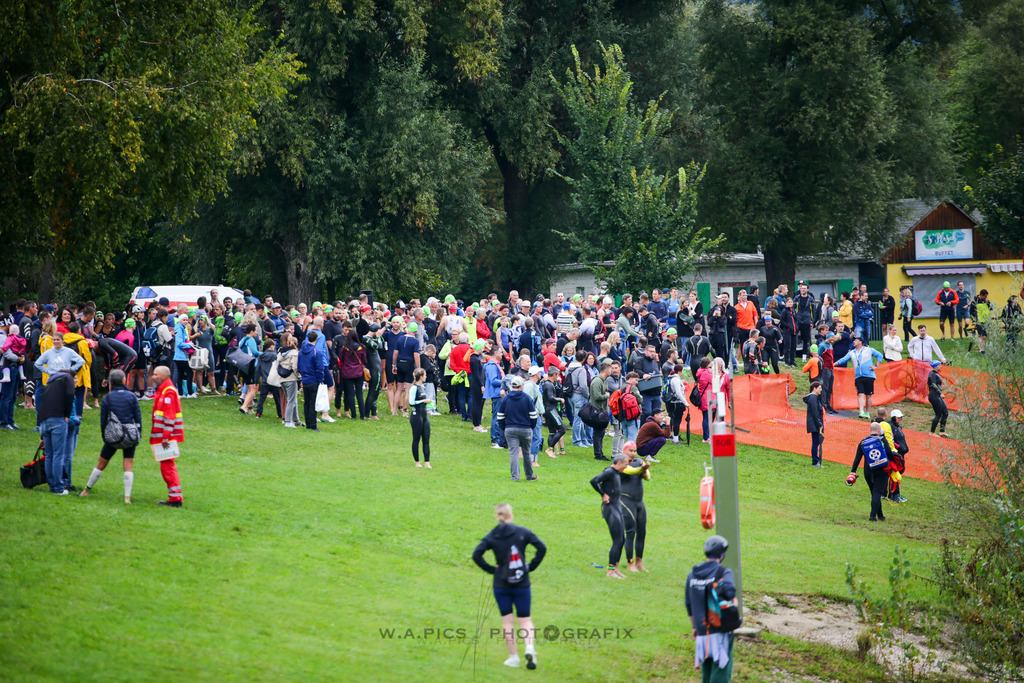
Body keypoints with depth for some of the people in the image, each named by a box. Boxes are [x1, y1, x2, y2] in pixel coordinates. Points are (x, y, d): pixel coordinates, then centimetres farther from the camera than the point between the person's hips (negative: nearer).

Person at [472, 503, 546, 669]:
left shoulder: (491, 536, -3)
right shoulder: (522, 532, -4)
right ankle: (530, 647, -17)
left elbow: (476, 554, -13)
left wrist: (491, 569, -4)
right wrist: (531, 566, -1)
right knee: (525, 619, 8)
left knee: (507, 620, 10)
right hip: (522, 584, 0)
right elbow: (541, 548, -10)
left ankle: (513, 657, 11)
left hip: (501, 585, 0)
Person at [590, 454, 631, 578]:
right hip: (610, 509, -10)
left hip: (617, 507, 10)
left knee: (622, 540, 11)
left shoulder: (616, 473, 14)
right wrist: (603, 494, -18)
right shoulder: (609, 472, -15)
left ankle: (615, 568, 18)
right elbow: (594, 481, -26)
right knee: (617, 540, -11)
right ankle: (611, 570, -9)